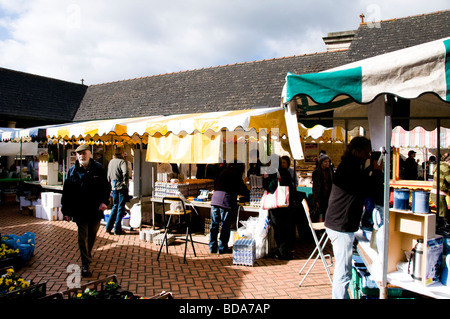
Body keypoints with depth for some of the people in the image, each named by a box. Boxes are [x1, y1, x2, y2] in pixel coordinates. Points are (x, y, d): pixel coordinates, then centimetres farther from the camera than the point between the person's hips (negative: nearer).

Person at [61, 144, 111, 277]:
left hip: (96, 210, 1)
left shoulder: (98, 169, -1)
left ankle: (88, 255, 40)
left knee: (92, 235, 17)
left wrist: (104, 201, -11)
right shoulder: (72, 171, -1)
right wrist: (66, 211, -1)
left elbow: (106, 186, 4)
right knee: (83, 237, -1)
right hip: (80, 211, -1)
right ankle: (85, 264, 6)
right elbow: (66, 192, 2)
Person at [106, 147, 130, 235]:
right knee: (121, 208, 2)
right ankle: (117, 229, 6)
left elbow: (108, 176, 16)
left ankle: (108, 227, 16)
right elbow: (125, 173, -29)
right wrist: (125, 182, -16)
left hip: (114, 187, 7)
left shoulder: (111, 162, 10)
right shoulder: (122, 161, -12)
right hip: (122, 187, -7)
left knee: (115, 206, 18)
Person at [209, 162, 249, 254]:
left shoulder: (223, 173, 22)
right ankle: (222, 248, 9)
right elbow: (242, 189, 6)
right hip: (226, 201, -6)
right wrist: (248, 193, 27)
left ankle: (212, 247, 18)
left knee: (214, 224, 10)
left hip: (215, 198, 6)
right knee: (225, 225, 3)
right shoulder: (236, 175, 4)